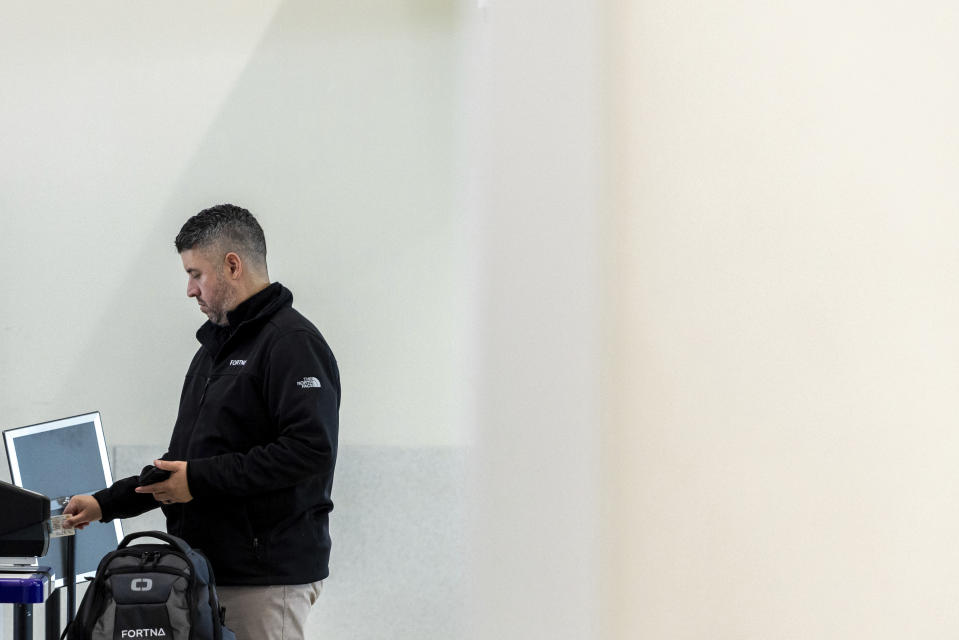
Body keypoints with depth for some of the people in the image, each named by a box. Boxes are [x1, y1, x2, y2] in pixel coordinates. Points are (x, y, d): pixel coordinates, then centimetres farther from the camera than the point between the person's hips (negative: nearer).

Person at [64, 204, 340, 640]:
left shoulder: (292, 343, -10)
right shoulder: (217, 346, 21)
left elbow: (310, 449, -23)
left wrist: (201, 479, -20)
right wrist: (106, 503, 18)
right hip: (211, 569, 9)